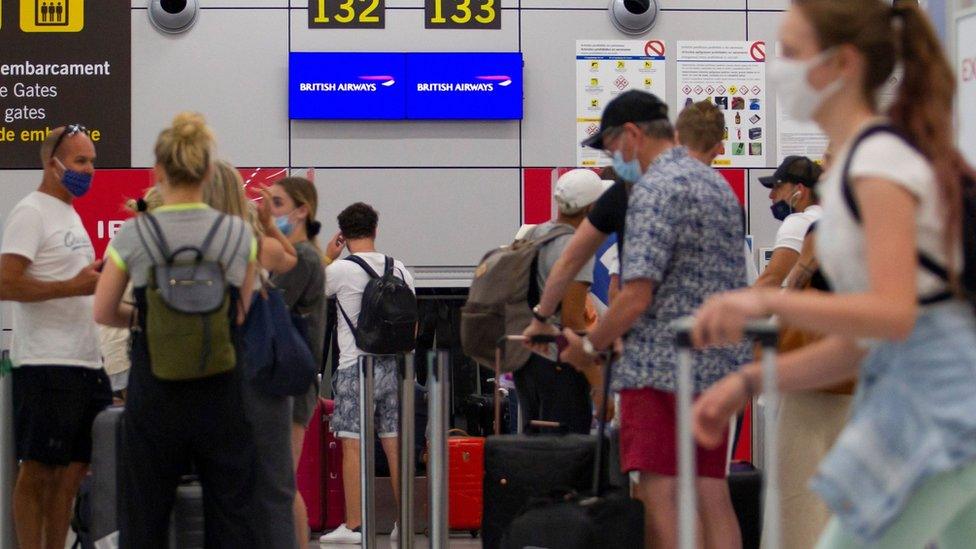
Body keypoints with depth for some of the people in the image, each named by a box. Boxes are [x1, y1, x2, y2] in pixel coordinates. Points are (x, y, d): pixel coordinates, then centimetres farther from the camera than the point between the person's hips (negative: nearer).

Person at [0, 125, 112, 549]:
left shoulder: (71, 216, 19)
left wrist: (100, 276, 10)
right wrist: (74, 286, -22)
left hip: (85, 363, 9)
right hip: (46, 366, -9)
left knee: (71, 470, 10)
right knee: (38, 470, -3)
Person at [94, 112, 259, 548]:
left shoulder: (133, 235, -8)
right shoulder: (239, 234, -4)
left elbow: (103, 313, 1)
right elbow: (241, 315, 3)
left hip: (154, 389, -1)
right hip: (220, 392, 1)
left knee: (144, 514, 10)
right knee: (230, 513, 8)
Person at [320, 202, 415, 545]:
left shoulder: (340, 270, -9)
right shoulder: (400, 270, 6)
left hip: (355, 366, -5)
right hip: (394, 365, 5)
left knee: (352, 446, -2)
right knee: (395, 445, 7)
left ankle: (353, 526, -3)